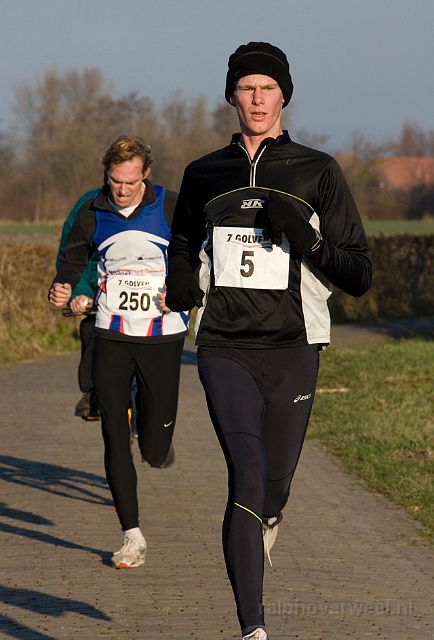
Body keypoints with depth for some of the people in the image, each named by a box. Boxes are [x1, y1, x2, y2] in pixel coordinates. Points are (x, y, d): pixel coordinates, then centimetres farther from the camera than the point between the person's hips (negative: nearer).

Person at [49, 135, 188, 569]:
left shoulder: (171, 208, -5)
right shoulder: (93, 214, 1)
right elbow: (73, 257, 16)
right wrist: (62, 288, -5)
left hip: (162, 336, -2)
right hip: (112, 336, 2)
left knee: (155, 452, 2)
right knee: (114, 436, -6)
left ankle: (158, 437, 41)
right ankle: (132, 536, 2)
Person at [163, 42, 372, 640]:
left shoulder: (319, 172, 3)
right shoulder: (203, 175, 10)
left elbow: (359, 275, 2)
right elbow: (182, 246, 26)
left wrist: (307, 239, -16)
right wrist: (179, 284, 3)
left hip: (292, 350, 0)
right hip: (225, 350, 0)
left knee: (273, 486, 9)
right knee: (247, 477, -17)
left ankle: (265, 522, 49)